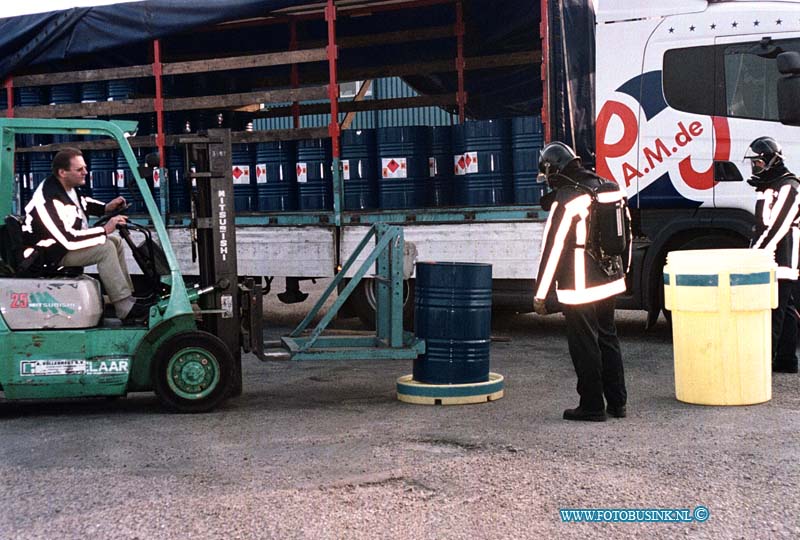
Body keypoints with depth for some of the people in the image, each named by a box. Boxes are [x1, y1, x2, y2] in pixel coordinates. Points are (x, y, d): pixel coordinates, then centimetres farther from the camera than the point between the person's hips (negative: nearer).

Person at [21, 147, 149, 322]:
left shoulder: (67, 186, -1)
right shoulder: (49, 200, -30)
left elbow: (83, 203, 22)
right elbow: (68, 240, -33)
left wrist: (107, 207, 4)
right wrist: (104, 230, -25)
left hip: (64, 240, 10)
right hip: (50, 254, -10)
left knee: (116, 241, 7)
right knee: (105, 248, -24)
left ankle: (128, 295, 6)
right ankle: (126, 308, -23)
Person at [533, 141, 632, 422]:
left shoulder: (566, 200, -17)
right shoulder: (610, 189, 7)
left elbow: (552, 248, -18)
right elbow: (626, 233, 17)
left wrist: (541, 294, -14)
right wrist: (622, 269, 28)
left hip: (579, 288, -8)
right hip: (610, 282, 8)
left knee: (584, 346, 2)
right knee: (608, 339, 18)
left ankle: (592, 406, 10)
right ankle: (617, 402, 25)